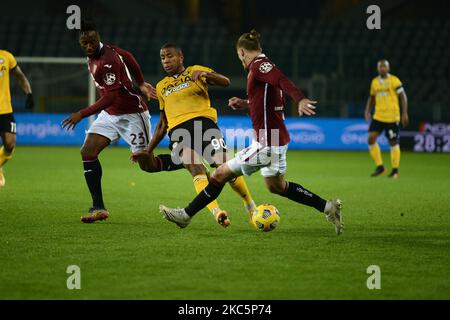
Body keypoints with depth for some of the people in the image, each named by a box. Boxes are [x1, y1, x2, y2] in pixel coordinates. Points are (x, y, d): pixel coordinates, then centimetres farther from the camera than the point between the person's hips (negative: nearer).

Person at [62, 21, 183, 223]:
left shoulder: (107, 61, -26)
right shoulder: (94, 55, 2)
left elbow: (111, 97, -29)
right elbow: (127, 56, 15)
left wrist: (82, 114, -30)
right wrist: (140, 84, 19)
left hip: (131, 114, -8)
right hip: (110, 114, 8)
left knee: (148, 165, -3)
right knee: (88, 152, -10)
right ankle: (98, 208, -7)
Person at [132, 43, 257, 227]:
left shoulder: (195, 71, 15)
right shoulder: (161, 86, 27)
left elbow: (225, 82, 0)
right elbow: (163, 123, 33)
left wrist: (204, 74, -17)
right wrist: (148, 150, 30)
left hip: (203, 121, -2)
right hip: (178, 129, 3)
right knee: (196, 169, -25)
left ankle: (250, 206, 7)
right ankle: (216, 212, -41)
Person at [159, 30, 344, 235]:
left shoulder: (259, 65, -14)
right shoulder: (263, 65, 14)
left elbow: (282, 80, -32)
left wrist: (300, 100, -47)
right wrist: (245, 104, 23)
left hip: (266, 144, -9)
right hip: (277, 140, 9)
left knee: (221, 174, 0)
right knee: (276, 186, 23)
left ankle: (186, 215, 9)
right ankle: (328, 208, 21)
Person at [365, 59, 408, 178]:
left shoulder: (394, 80, -6)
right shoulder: (374, 82, 10)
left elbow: (403, 97, -6)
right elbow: (372, 97, 22)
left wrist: (404, 114, -11)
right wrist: (368, 111, 8)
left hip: (392, 117, -5)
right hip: (378, 116, 5)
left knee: (393, 142, 1)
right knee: (371, 139, -8)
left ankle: (395, 170, 13)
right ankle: (380, 167, 3)